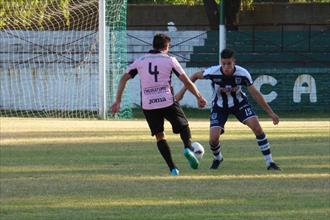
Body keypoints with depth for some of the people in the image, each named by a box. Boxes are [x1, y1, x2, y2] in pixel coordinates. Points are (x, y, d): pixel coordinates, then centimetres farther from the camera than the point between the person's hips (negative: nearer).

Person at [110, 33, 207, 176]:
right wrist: (199, 97, 16)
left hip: (148, 104, 2)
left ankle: (172, 168, 1)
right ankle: (188, 148, -15)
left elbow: (124, 79, 8)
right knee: (184, 127, 16)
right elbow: (186, 82, 4)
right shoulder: (169, 60, 5)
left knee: (159, 136, 13)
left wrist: (117, 101, 10)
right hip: (167, 102, -2)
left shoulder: (141, 61, 12)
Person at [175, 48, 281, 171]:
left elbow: (255, 94, -15)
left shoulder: (242, 74, -26)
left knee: (257, 127, -21)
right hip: (219, 106, 0)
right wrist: (182, 92, -4)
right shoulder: (213, 72, -28)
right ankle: (217, 158, 22)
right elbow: (195, 76, -7)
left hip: (239, 103, 0)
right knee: (214, 138, -16)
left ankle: (269, 163, -10)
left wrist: (270, 113, -14)